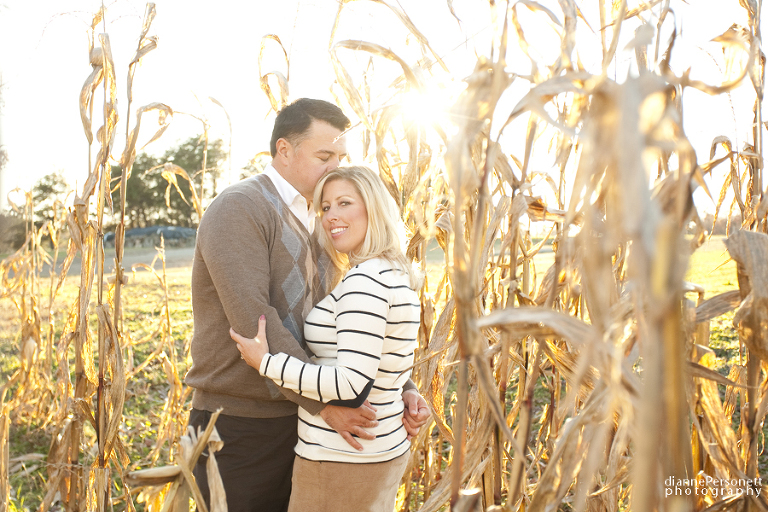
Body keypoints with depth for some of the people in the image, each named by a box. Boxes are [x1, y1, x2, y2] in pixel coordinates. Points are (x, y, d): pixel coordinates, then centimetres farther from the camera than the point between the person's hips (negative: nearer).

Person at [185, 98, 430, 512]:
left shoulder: (312, 224, 12)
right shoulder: (239, 208, -14)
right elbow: (253, 321, -24)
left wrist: (401, 388, -3)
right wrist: (324, 401, -25)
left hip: (299, 418, 8)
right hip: (239, 427, -7)